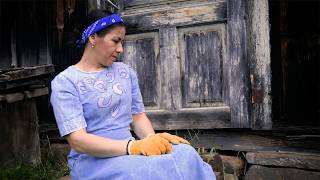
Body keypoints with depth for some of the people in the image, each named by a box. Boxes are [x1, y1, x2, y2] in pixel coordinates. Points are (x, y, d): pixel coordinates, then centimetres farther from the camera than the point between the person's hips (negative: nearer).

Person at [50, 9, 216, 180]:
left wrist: (153, 140, -13)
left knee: (185, 154, -23)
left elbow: (138, 115, 10)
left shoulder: (126, 72, 9)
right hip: (93, 159, -4)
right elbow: (77, 140, -16)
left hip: (130, 150, 5)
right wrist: (133, 146, -28)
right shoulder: (64, 82, -7)